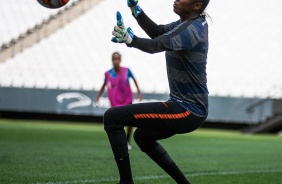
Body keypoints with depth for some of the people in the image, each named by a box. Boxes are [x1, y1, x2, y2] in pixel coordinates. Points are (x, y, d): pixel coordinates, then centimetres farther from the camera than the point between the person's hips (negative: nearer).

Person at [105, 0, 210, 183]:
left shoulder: (191, 30, -22)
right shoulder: (189, 23, 7)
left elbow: (156, 45, -39)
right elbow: (157, 31, 16)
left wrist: (130, 39, -56)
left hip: (186, 112, -10)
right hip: (194, 108, 10)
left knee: (112, 117, -14)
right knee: (142, 136, 34)